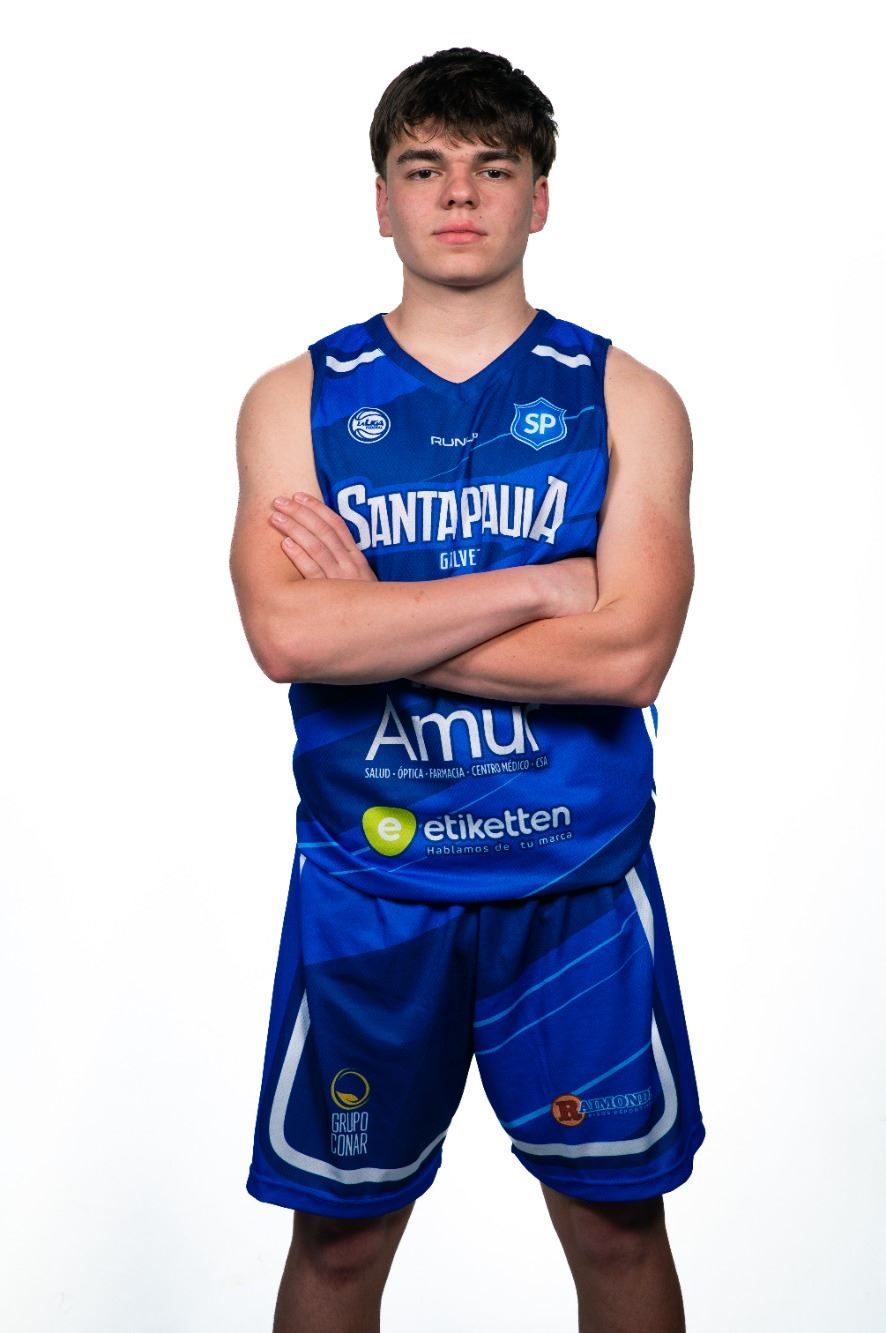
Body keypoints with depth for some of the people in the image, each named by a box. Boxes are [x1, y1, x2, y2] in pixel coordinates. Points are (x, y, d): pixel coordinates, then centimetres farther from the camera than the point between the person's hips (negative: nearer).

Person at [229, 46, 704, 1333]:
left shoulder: (626, 400, 0)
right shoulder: (296, 399, 2)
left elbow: (629, 654, -14)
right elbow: (288, 637, -15)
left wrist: (372, 619, -13)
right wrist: (542, 584, -15)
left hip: (578, 884, 0)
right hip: (366, 880, 1)